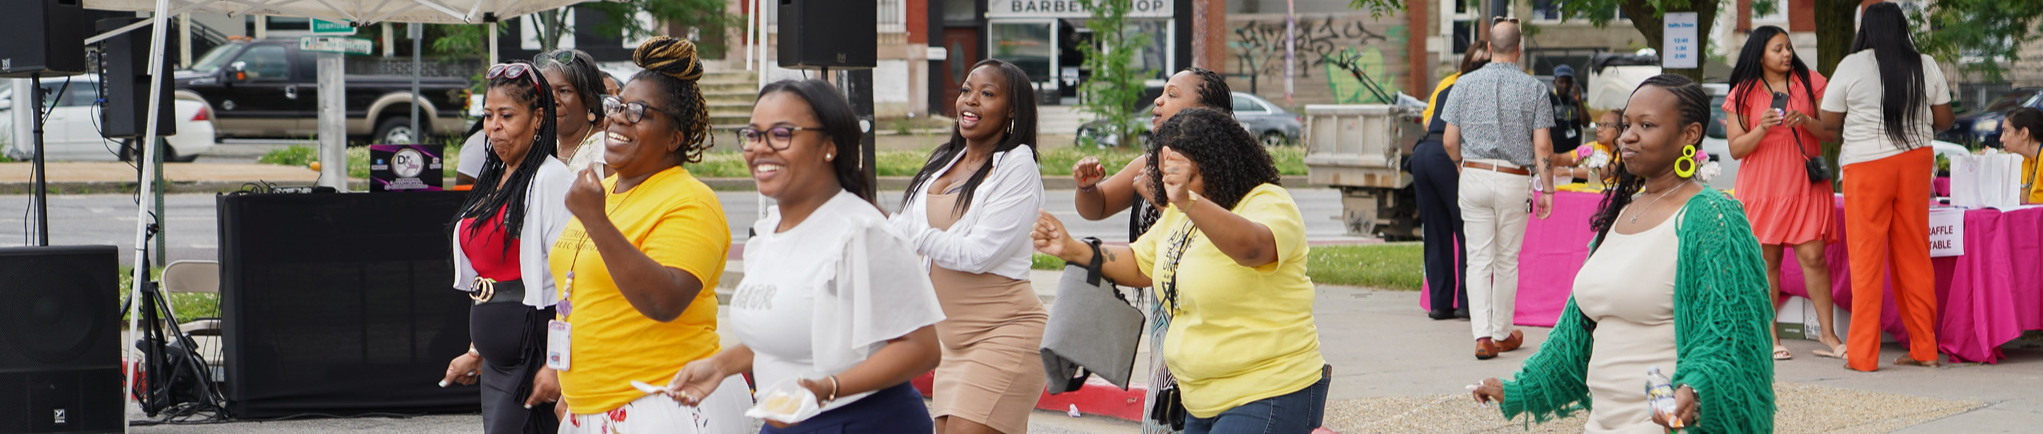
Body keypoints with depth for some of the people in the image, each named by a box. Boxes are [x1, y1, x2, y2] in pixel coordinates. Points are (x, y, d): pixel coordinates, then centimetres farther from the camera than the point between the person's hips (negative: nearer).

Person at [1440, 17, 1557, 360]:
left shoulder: (1465, 84, 1)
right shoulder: (1533, 88, -2)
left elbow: (1449, 141, 1)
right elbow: (1542, 145, -6)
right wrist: (1547, 189, 2)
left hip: (1474, 177, 1)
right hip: (1515, 180, -1)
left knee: (1479, 259, 3)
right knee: (1507, 260, 10)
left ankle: (1482, 336, -7)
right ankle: (1503, 334, 20)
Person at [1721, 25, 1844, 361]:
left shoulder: (1810, 82, 7)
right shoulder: (1744, 93, 4)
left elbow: (1832, 131, 5)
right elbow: (1736, 148, 1)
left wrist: (1805, 121, -14)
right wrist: (1762, 128, -16)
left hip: (1805, 184, 0)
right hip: (1762, 187, 0)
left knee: (1813, 256, -8)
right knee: (1767, 259, 0)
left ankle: (1828, 335, -2)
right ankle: (1769, 337, 7)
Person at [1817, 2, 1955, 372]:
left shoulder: (1851, 67, -6)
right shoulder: (1926, 66, 3)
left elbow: (1829, 122, -2)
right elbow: (1944, 121, 8)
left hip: (1866, 165, -3)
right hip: (1916, 162, 3)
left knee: (1866, 258, 1)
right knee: (1914, 255, 11)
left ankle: (1863, 354, 0)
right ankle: (1924, 349, 14)